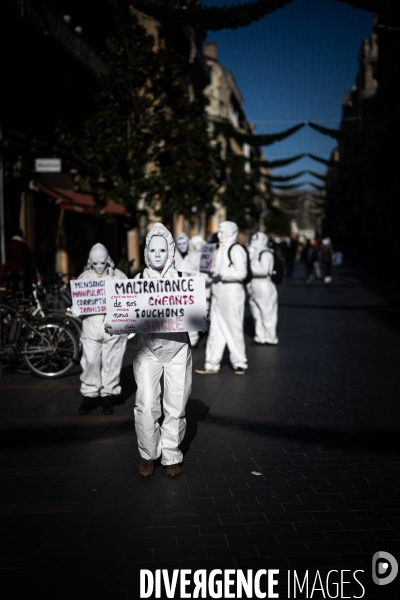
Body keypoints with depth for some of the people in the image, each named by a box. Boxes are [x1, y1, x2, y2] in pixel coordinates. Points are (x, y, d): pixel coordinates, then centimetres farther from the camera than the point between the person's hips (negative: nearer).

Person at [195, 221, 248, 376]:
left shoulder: (236, 249, -11)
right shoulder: (221, 248, 17)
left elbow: (241, 273, -19)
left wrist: (221, 274, -22)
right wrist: (212, 273, 10)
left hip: (231, 294, -9)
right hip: (218, 294, 9)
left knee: (234, 329, -1)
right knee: (215, 329, 8)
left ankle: (239, 363, 12)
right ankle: (212, 365, 12)